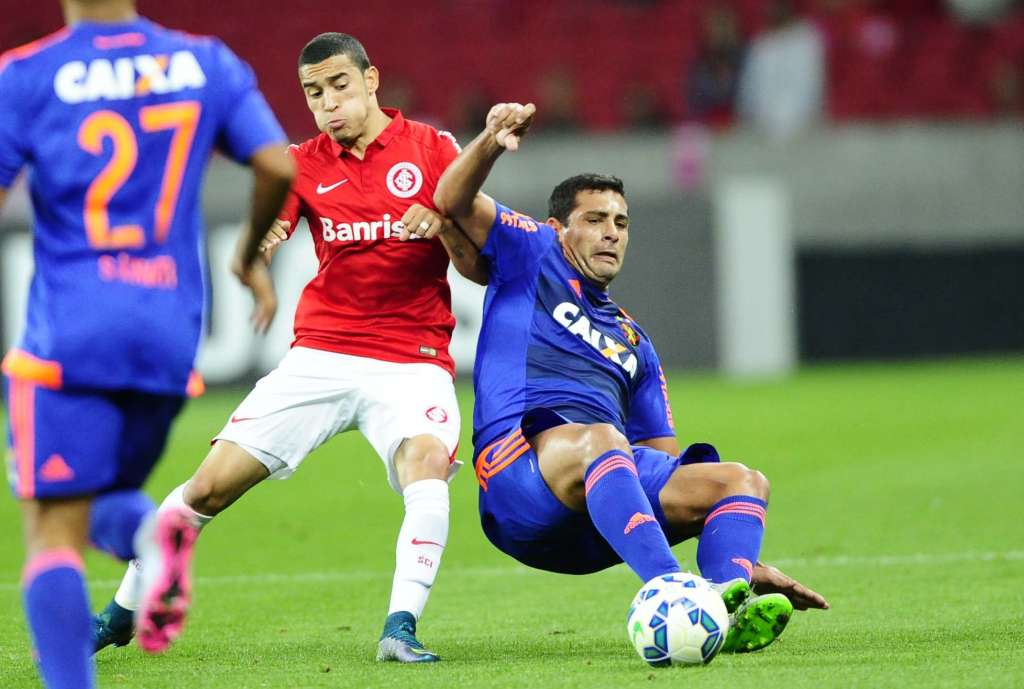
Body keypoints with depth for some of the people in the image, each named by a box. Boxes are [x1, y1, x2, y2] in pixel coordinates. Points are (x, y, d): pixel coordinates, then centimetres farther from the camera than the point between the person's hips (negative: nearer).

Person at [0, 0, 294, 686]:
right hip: (170, 338, 4)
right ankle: (154, 532, -14)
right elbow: (280, 167, 0)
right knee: (107, 502, 22)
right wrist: (252, 256, 17)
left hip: (68, 338, -4)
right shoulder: (207, 64, 6)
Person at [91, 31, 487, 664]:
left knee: (425, 457, -34)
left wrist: (442, 226, -19)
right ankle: (120, 616, 15)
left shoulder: (431, 149, 2)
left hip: (412, 362, -2)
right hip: (322, 353, 2)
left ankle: (402, 629, -35)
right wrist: (257, 244, -32)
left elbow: (481, 267, 1)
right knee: (211, 485, -2)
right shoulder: (305, 164, 7)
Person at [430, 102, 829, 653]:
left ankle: (729, 602, -41)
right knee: (600, 439, -38)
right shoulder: (532, 258, 21)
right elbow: (455, 200, 5)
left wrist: (744, 558, 20)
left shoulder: (632, 342, 33)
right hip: (519, 473, -6)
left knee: (742, 481, -12)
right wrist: (490, 144, -16)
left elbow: (668, 467, 30)